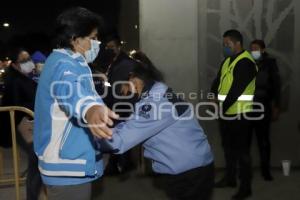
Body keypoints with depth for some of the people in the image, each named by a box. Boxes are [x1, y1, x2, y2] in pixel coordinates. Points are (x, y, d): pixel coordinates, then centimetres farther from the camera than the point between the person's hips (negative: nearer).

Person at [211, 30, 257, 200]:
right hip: (227, 113, 9)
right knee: (229, 147, 19)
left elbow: (237, 89, -20)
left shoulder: (246, 62, -15)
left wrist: (223, 107, -14)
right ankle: (230, 178, 34)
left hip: (240, 114, -9)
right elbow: (218, 81, 12)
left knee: (242, 151, -2)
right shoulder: (228, 60, 13)